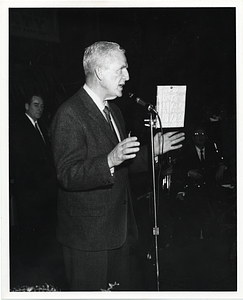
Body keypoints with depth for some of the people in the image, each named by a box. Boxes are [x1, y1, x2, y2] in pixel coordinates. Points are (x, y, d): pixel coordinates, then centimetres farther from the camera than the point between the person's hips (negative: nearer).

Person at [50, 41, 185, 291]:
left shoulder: (113, 111, 13)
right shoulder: (69, 115, -18)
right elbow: (67, 176, -24)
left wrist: (152, 150, 6)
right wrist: (109, 161, -37)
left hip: (118, 228, 9)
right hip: (88, 234, -9)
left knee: (121, 288, 20)